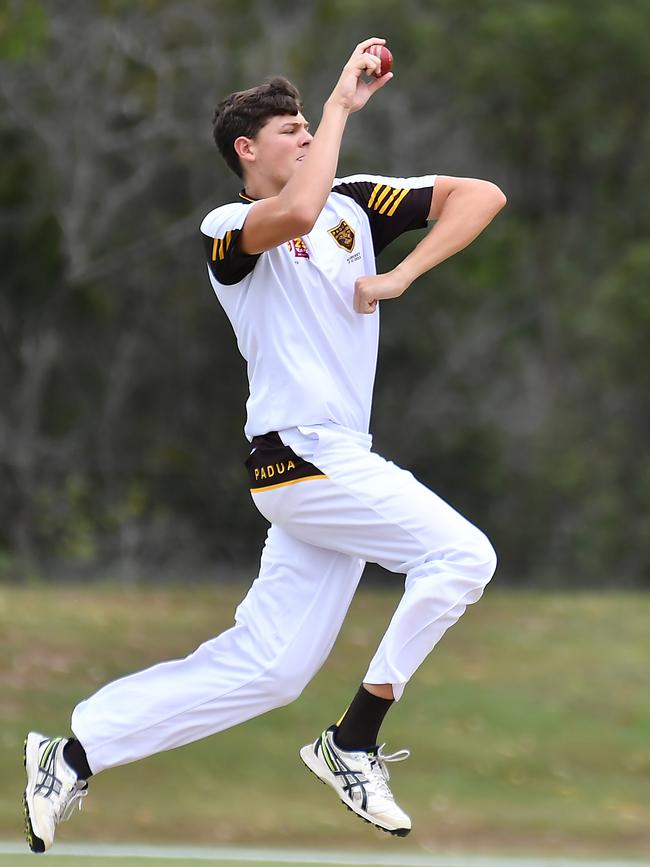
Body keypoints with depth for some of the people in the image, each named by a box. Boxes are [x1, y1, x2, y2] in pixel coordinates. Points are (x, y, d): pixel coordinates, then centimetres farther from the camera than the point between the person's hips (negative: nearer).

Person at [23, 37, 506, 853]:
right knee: (461, 555, -15)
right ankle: (353, 746, -7)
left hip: (333, 464, 7)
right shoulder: (225, 230, -5)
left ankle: (72, 759, 11)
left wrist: (400, 277, -4)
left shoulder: (355, 200, 13)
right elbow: (294, 216, -29)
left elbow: (481, 196, 8)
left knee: (263, 668, 5)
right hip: (303, 456, -7)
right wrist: (340, 105, -20)